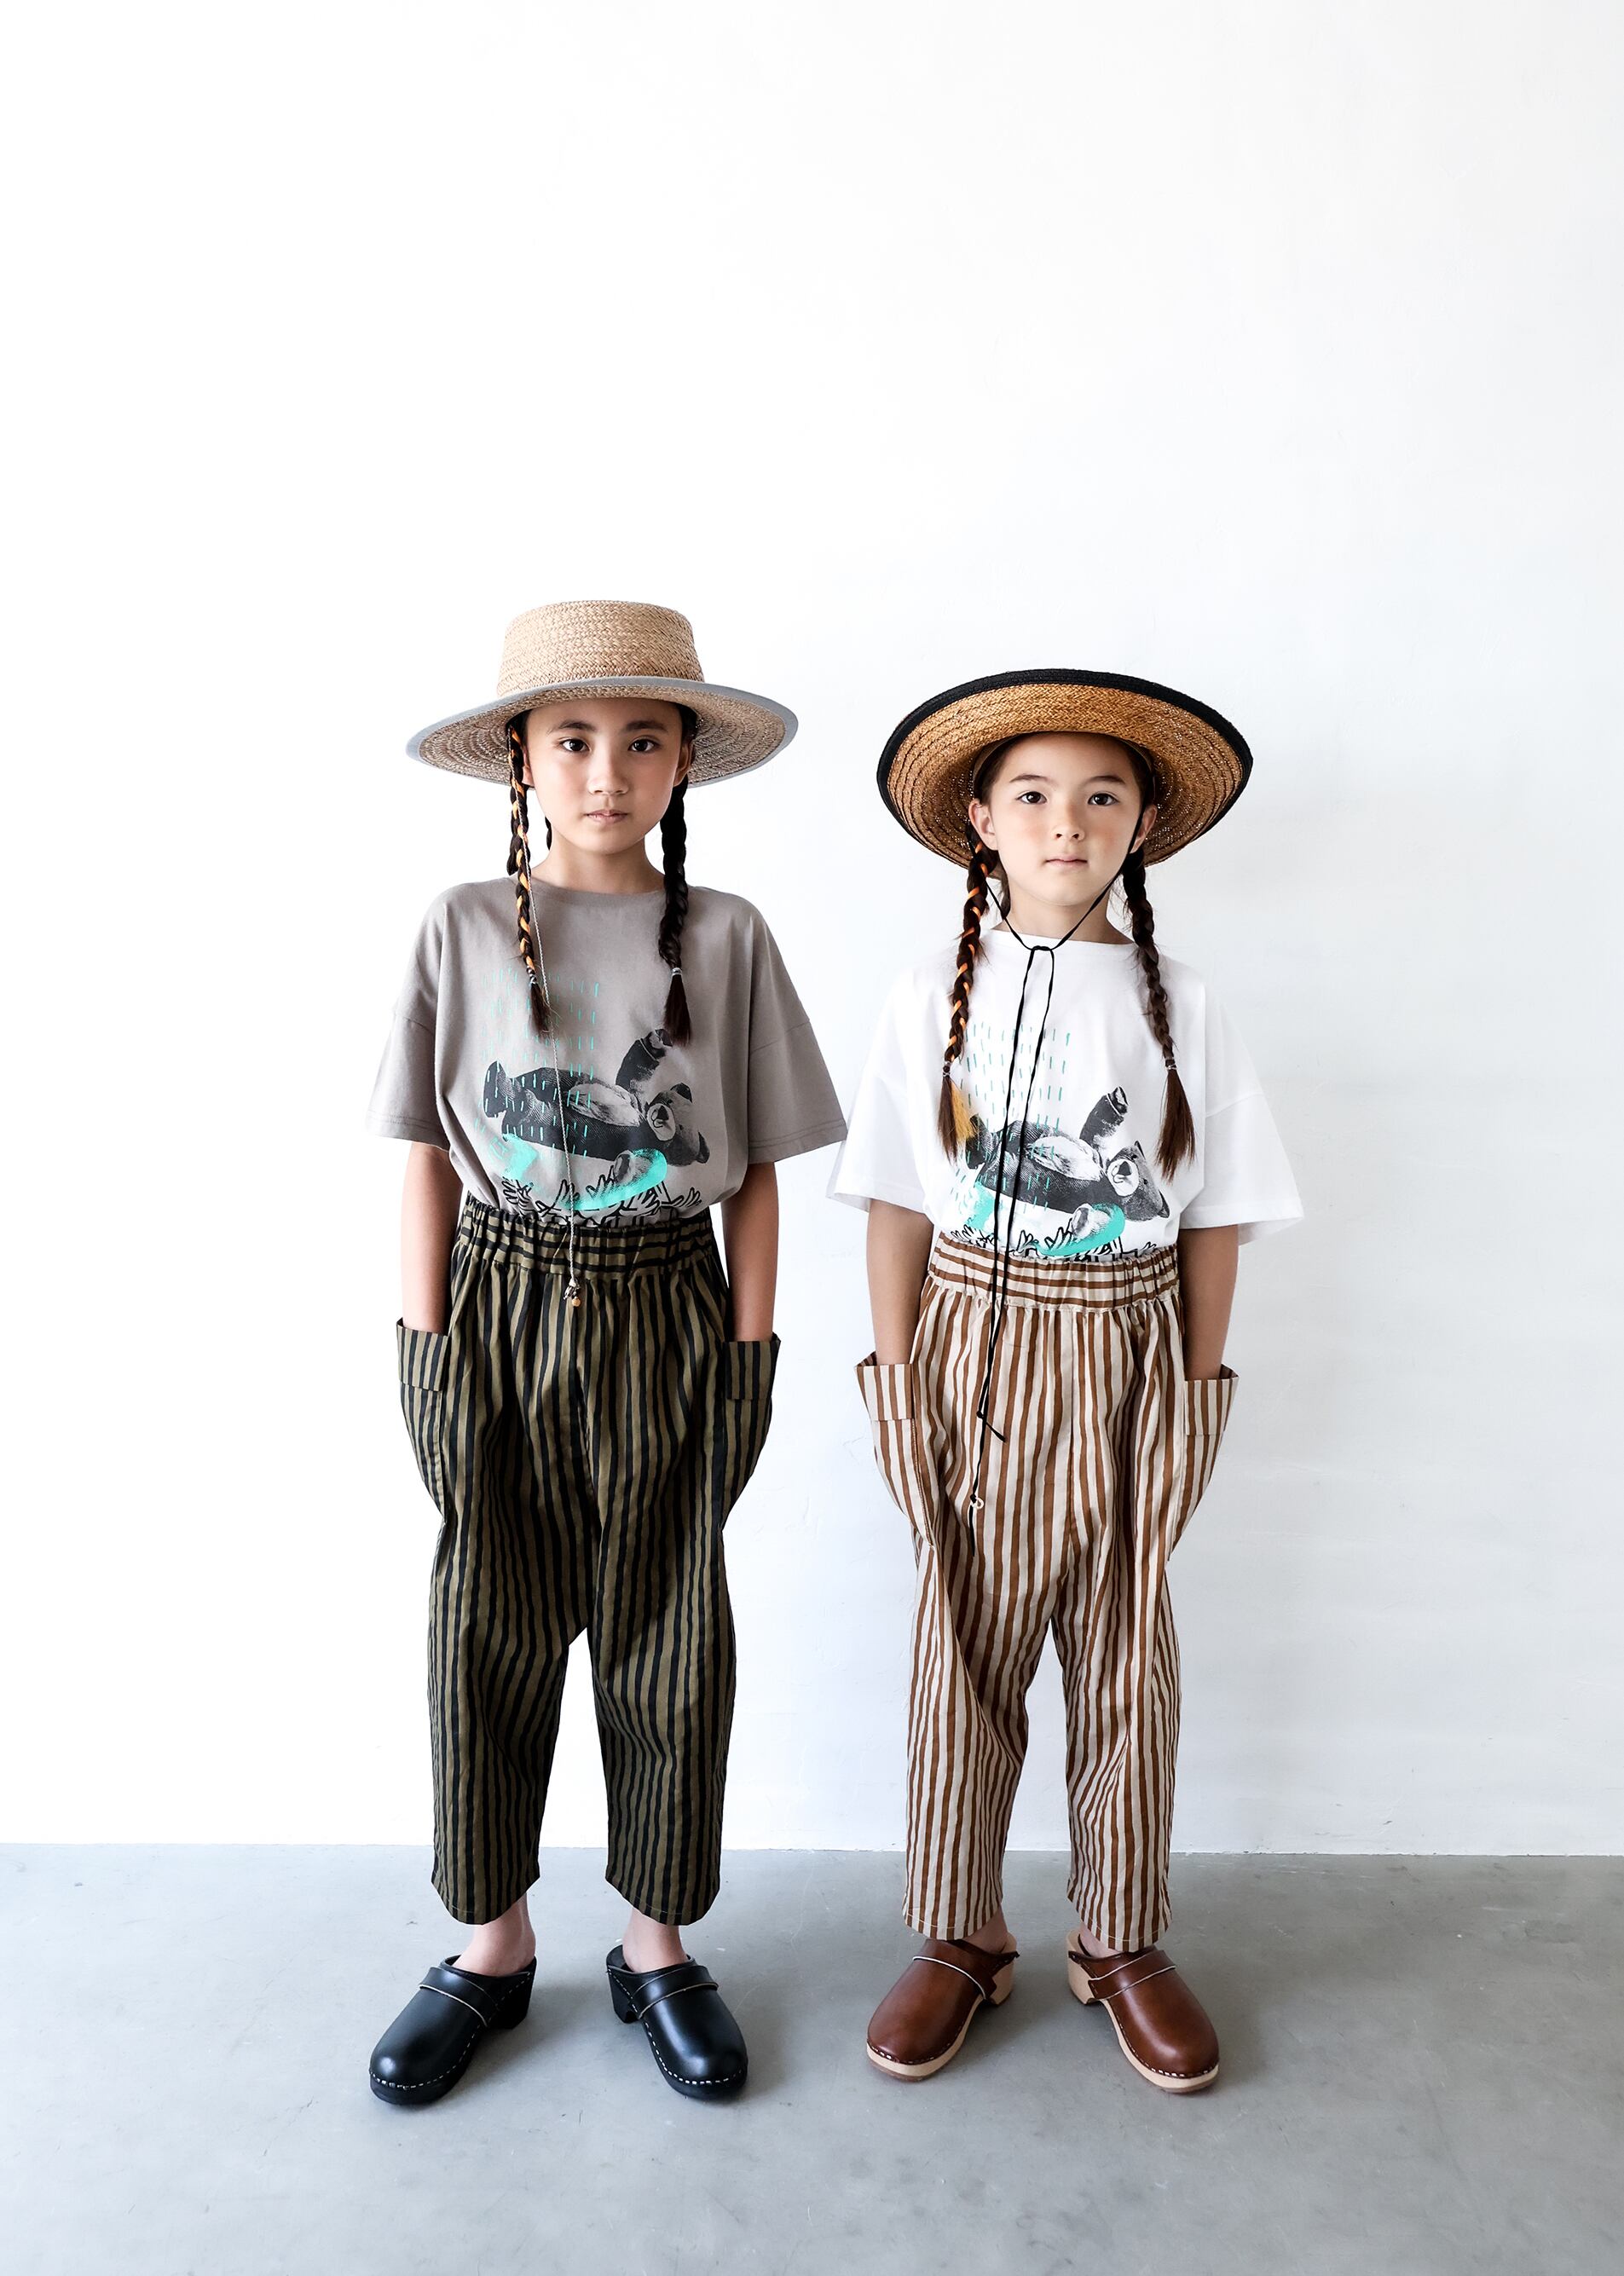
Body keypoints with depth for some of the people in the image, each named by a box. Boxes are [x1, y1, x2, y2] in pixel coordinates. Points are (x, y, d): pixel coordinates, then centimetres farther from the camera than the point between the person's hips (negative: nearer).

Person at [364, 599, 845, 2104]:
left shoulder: (726, 937, -1)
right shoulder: (461, 929, 0)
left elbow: (754, 1172, 1)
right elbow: (428, 1157, 2)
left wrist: (749, 1349, -1)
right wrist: (430, 1343, -1)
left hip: (665, 1317, 0)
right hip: (501, 1314, 1)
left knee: (667, 1645, 11)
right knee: (489, 1640, 11)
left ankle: (657, 1946, 32)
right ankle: (492, 1944, 34)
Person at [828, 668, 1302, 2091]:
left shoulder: (1179, 1006, 0)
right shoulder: (932, 1000, -1)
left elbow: (1215, 1218, 3)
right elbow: (900, 1203, 1)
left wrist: (1198, 1389, 1)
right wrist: (899, 1377, -3)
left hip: (1128, 1361, 1)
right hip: (978, 1350, 0)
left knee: (1128, 1662, 12)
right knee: (966, 1655, 10)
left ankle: (1123, 1943, 33)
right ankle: (960, 1940, 31)